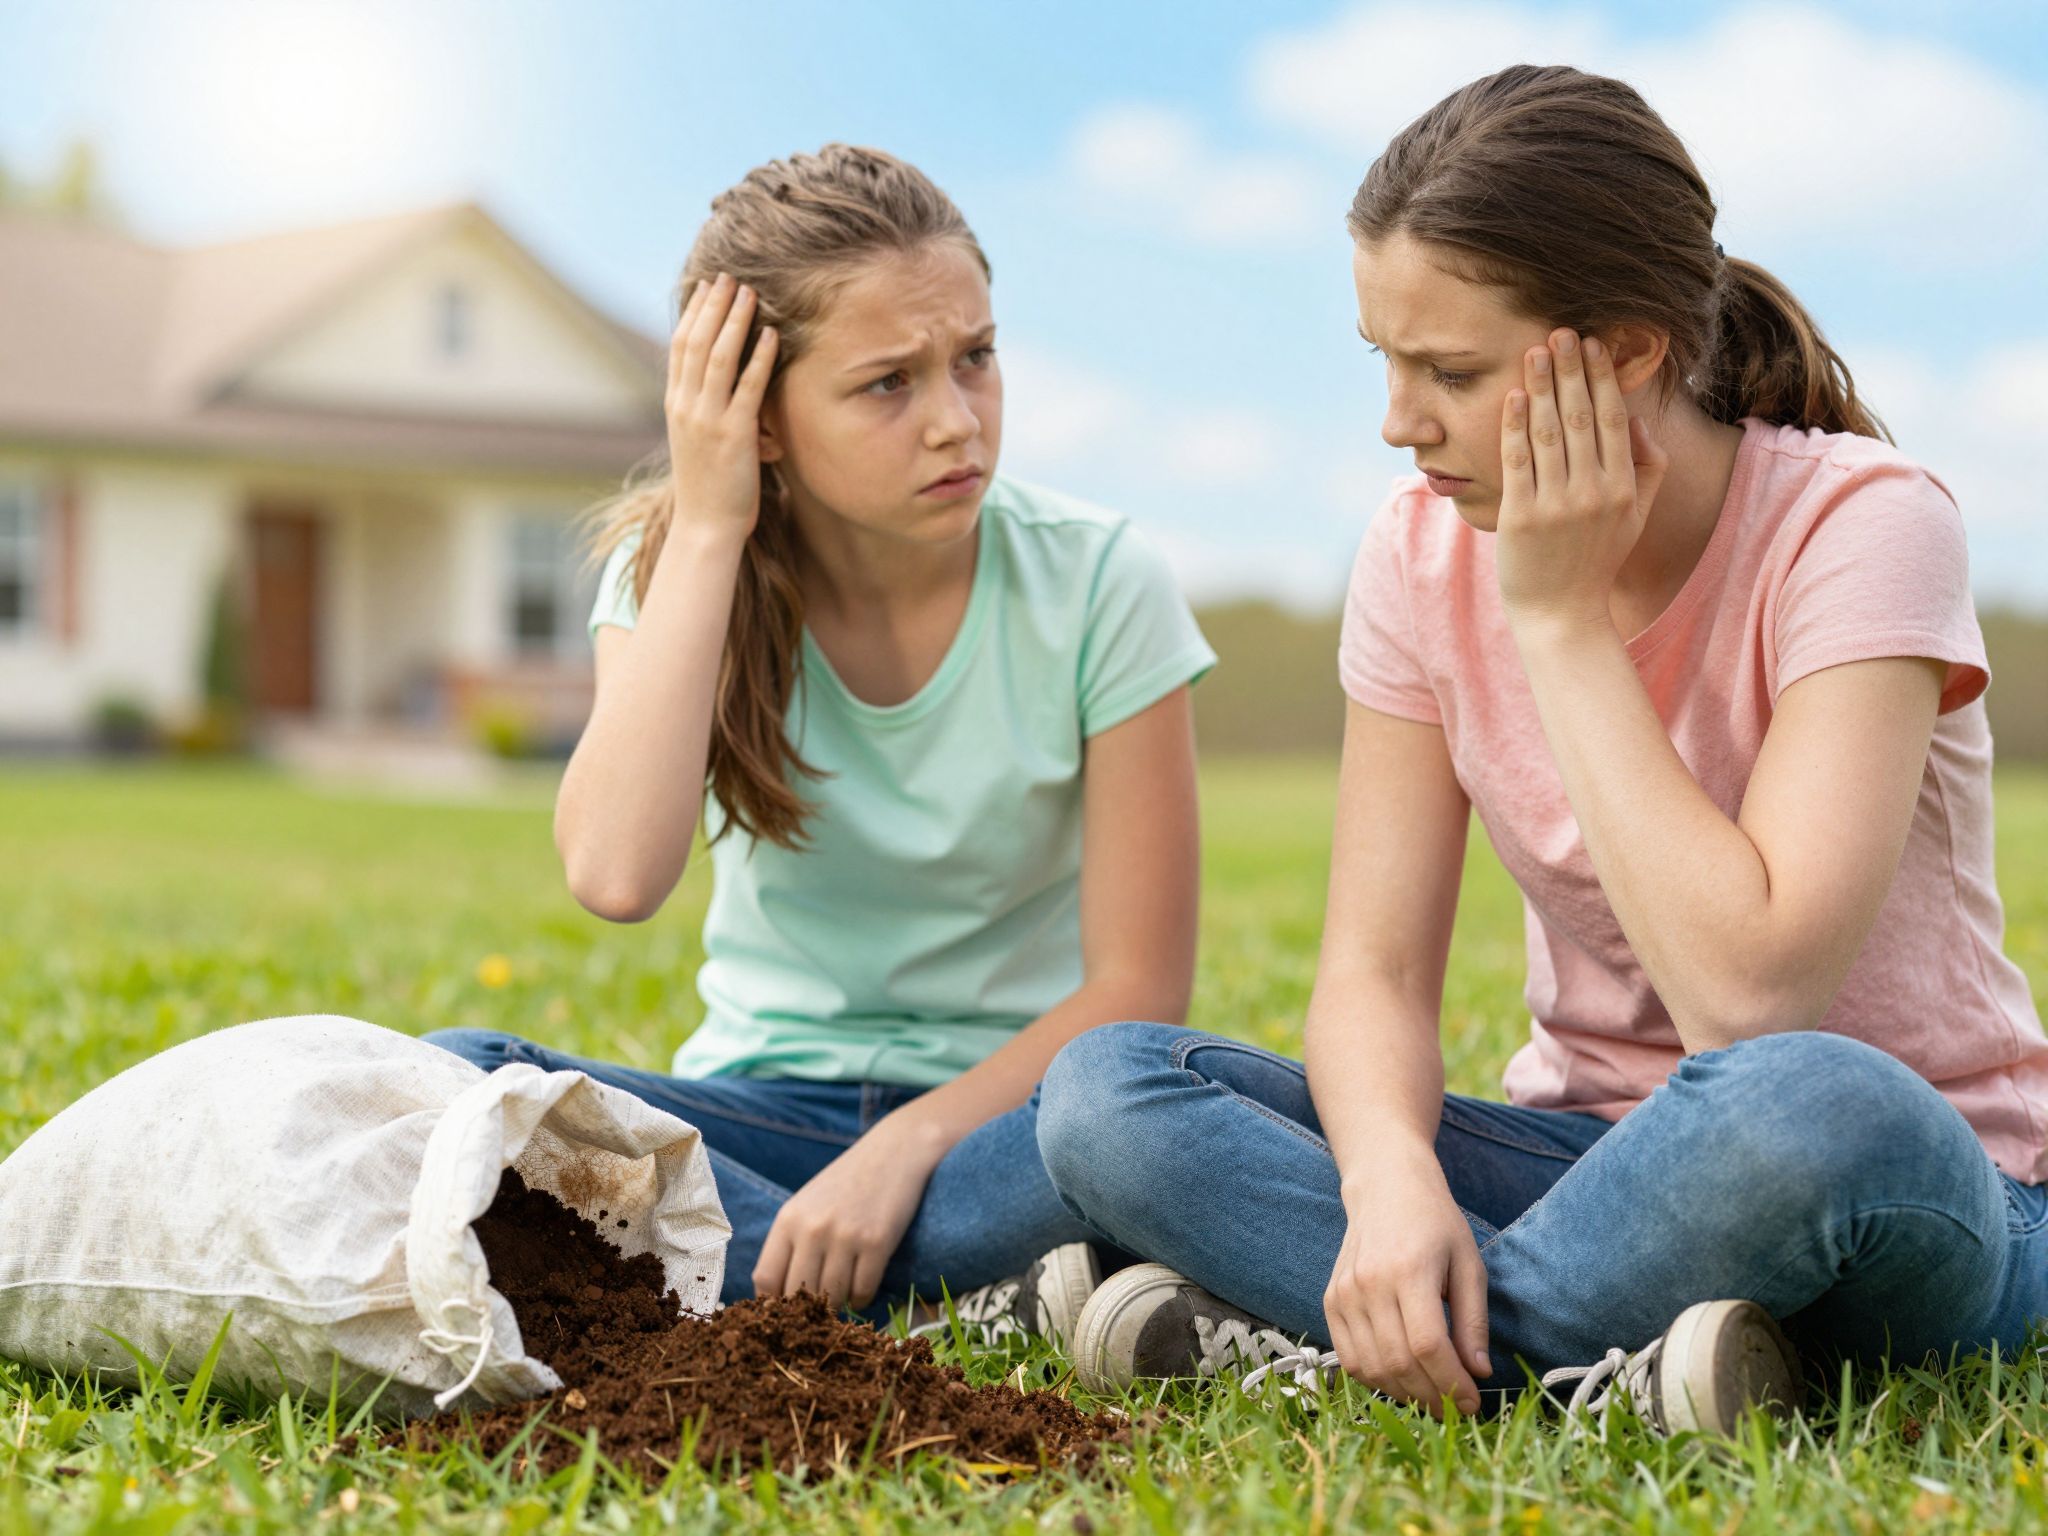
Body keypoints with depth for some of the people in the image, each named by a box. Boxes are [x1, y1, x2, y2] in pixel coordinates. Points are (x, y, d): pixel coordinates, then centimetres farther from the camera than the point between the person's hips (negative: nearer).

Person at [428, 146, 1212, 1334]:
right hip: (768, 1111, 3)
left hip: (1002, 1105, -2)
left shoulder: (1095, 583, -9)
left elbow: (1138, 987, -10)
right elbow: (616, 875, -25)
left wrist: (904, 1147, -23)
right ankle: (979, 1308, -27)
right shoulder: (673, 570, -5)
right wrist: (706, 530, -20)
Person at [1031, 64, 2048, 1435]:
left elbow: (1749, 989, -29)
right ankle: (1601, 1362, -26)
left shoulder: (1858, 527, -18)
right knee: (1103, 1093, -16)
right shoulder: (1427, 551, -2)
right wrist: (1390, 1182, -29)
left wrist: (1562, 616, -23)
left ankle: (1311, 1341, -22)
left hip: (1913, 1180, -4)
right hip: (1605, 1161, 4)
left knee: (1801, 1107, -41)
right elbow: (1376, 968, -7)